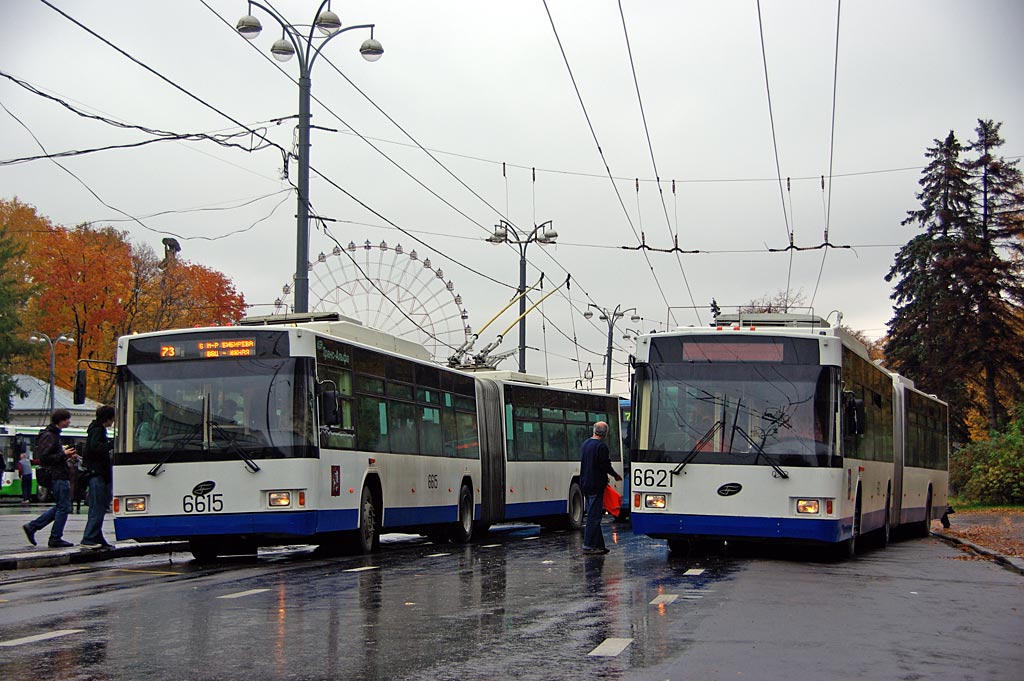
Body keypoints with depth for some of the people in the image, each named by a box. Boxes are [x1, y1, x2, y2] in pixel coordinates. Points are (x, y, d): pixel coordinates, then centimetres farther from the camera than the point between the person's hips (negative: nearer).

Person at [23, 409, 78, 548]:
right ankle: (55, 539, 1)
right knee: (64, 507, -5)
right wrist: (63, 454, -18)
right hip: (57, 476, -10)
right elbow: (43, 458, -20)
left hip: (57, 475, 10)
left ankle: (32, 527, 15)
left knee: (61, 507, 15)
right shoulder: (49, 436, -13)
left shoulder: (54, 434, 18)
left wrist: (67, 456, 12)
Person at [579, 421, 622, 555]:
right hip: (596, 485, -9)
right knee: (594, 516, -4)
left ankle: (599, 545, 16)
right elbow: (605, 466, -16)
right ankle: (589, 546, -4)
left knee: (593, 515, 12)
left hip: (585, 484, 9)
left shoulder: (585, 444, 12)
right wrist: (615, 475, 3)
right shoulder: (601, 446, -16)